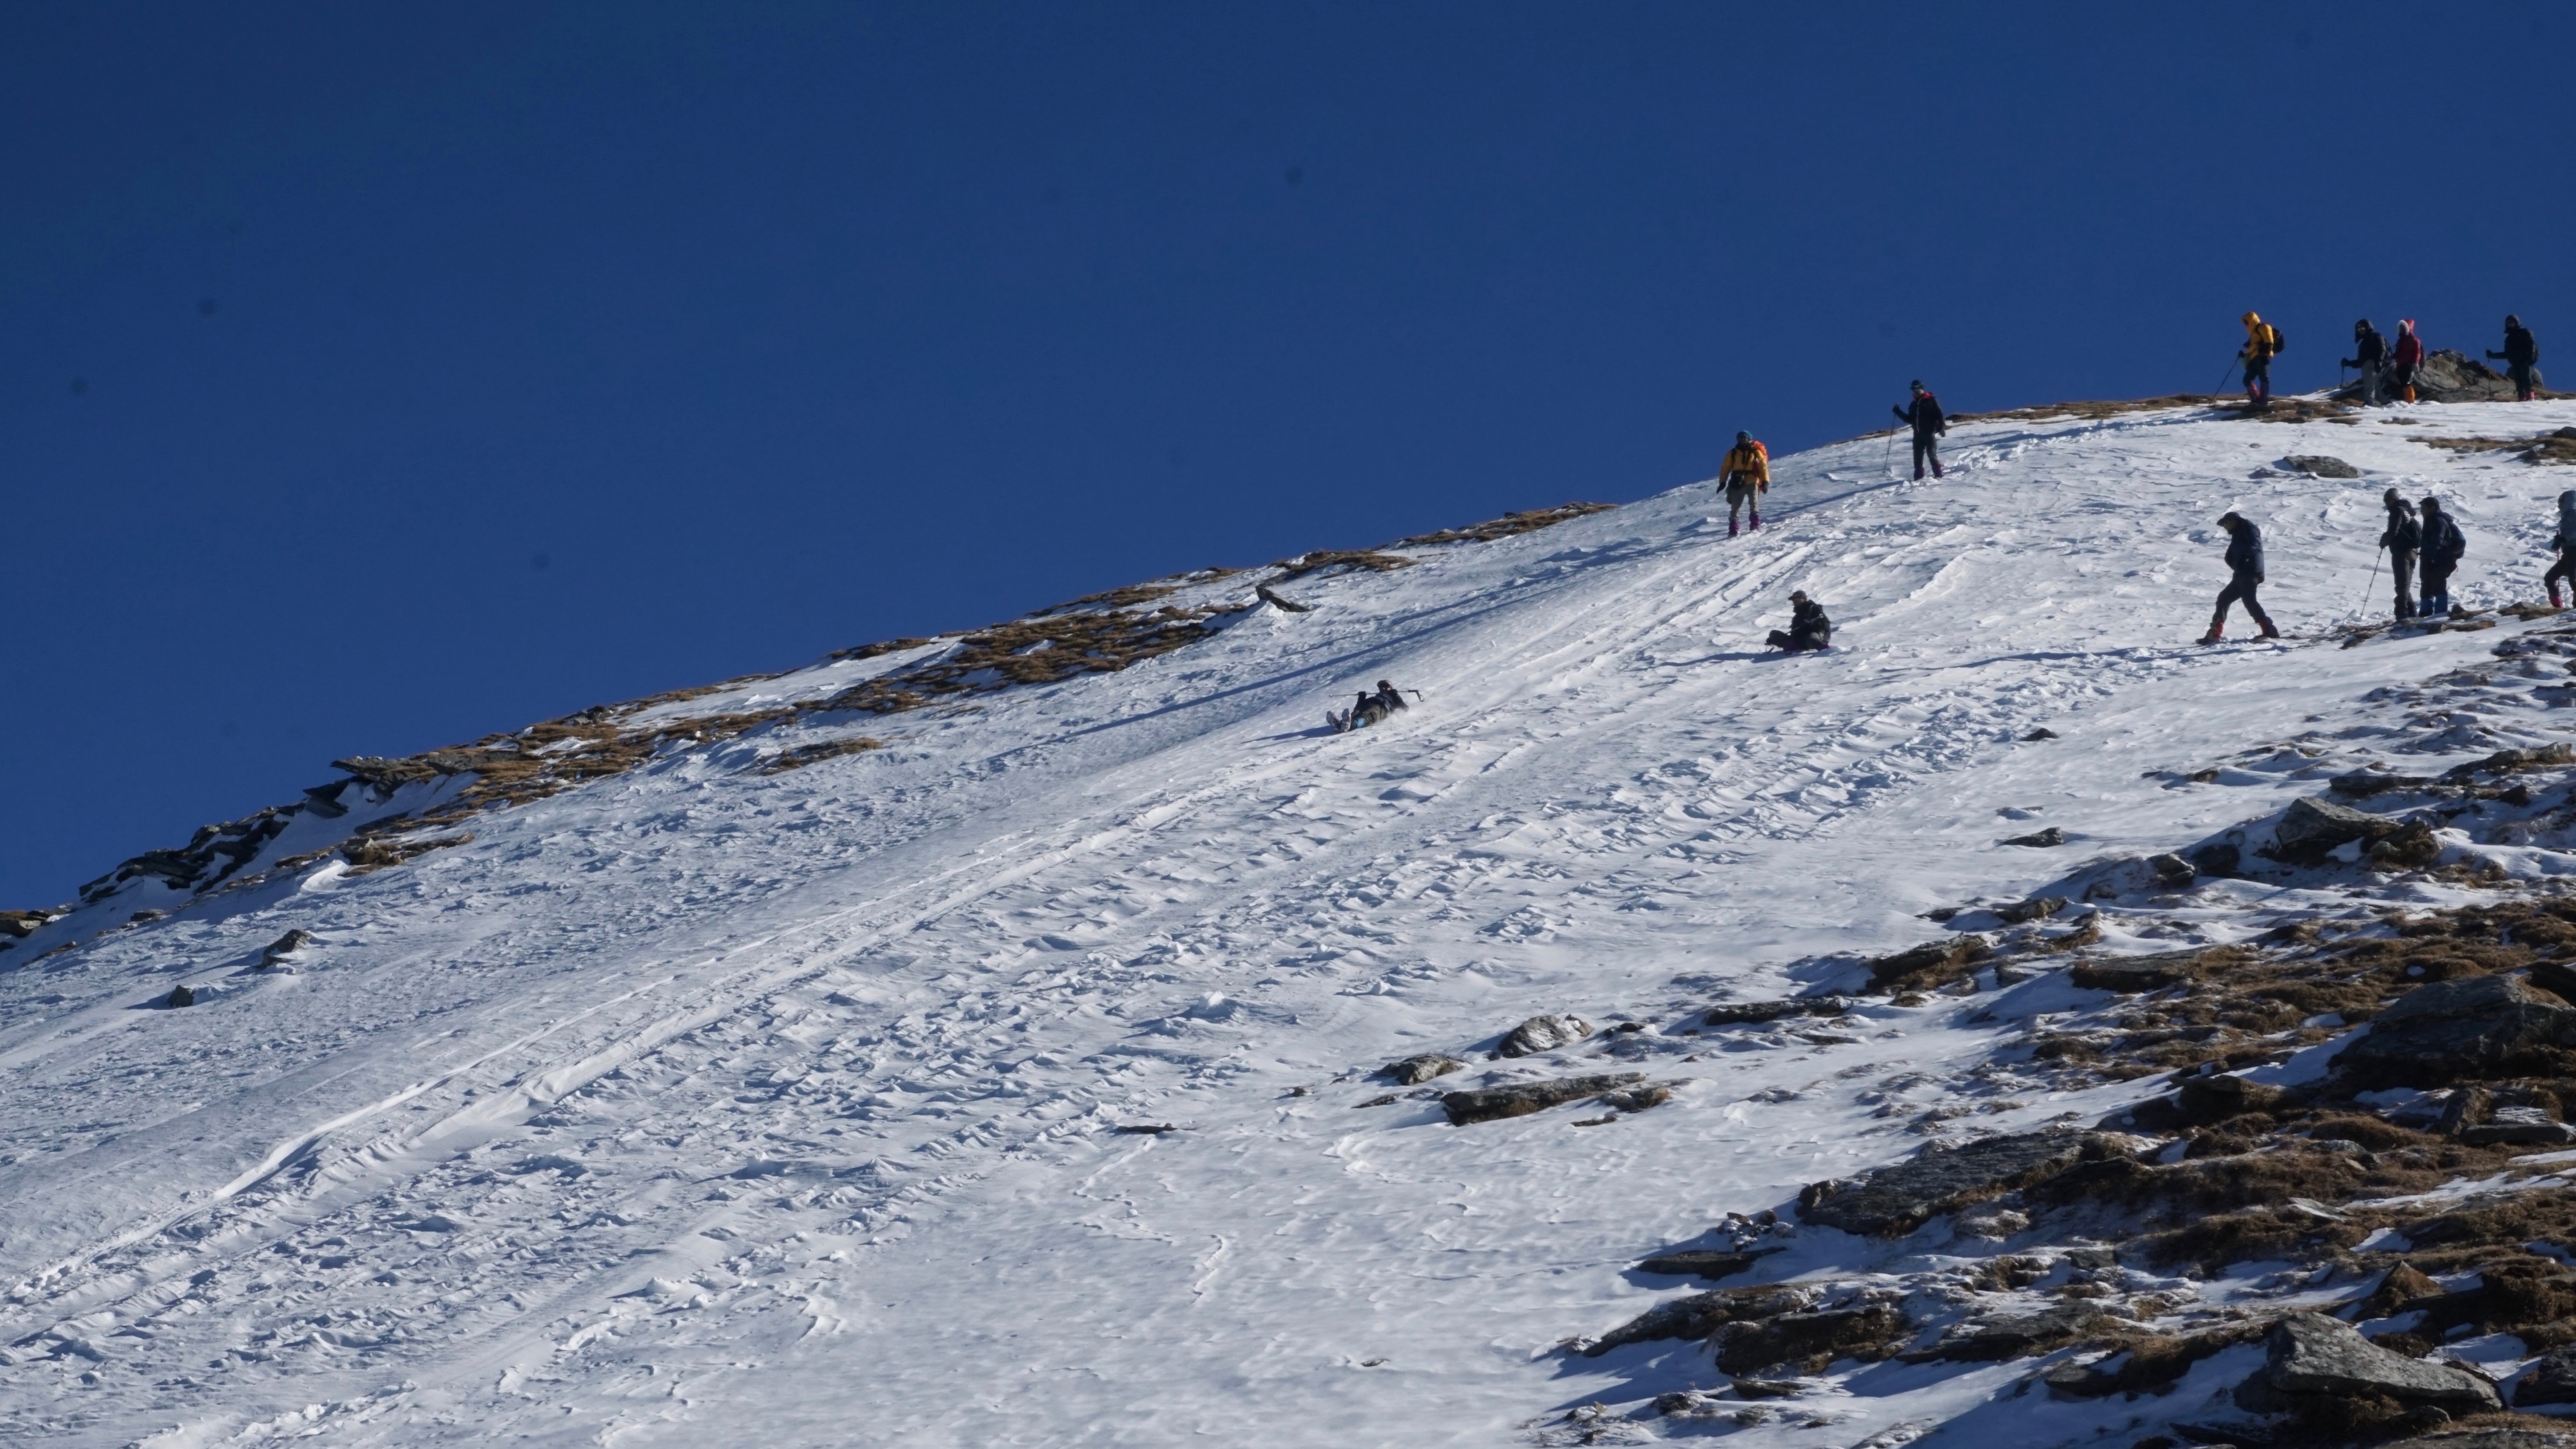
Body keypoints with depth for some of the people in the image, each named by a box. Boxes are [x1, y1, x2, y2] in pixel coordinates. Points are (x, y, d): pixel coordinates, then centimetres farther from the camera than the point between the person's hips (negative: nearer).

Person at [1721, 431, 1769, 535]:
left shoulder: (1756, 453, 5)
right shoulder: (1733, 453, 9)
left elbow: (1763, 467, 3)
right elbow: (1726, 468, 10)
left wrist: (1765, 482, -8)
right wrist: (1722, 482, 2)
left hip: (1752, 482, -2)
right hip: (1737, 483, 2)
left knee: (1754, 505, -12)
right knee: (1735, 507, 0)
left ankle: (1756, 526, -13)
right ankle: (1733, 530, 2)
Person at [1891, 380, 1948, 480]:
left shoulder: (1931, 400, 0)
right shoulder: (1914, 404, 18)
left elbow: (1939, 415, -6)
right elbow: (1909, 419, 21)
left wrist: (1942, 427, -17)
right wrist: (1898, 412, 14)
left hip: (1930, 433, -6)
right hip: (1918, 435, 6)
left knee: (1932, 455, -9)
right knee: (1918, 457, 1)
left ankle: (1938, 475, -4)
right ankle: (1918, 477, 6)